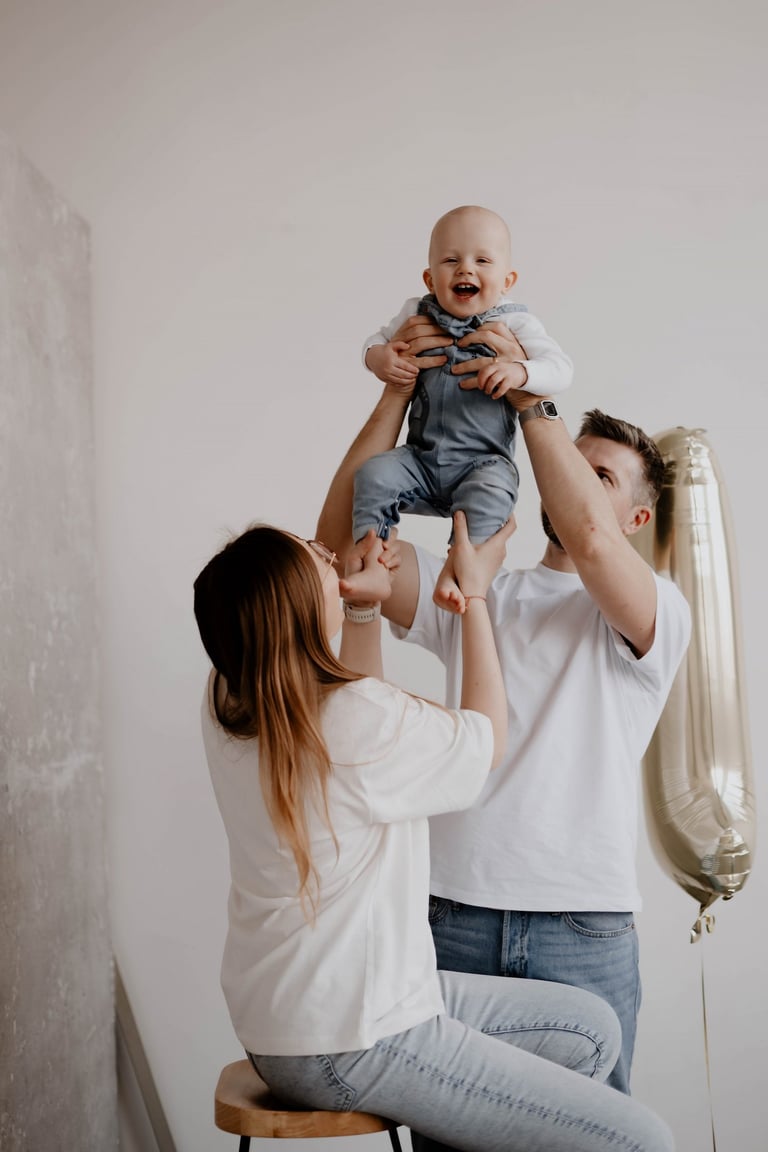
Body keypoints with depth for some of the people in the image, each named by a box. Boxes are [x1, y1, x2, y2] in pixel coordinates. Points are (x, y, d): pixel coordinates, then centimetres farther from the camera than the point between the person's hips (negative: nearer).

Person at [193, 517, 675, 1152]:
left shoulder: (227, 702, -2)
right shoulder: (363, 723, -25)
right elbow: (486, 739, -3)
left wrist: (362, 607, 10)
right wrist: (475, 594, 4)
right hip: (349, 1052, -9)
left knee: (591, 1028, 16)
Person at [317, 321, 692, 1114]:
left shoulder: (656, 616, 2)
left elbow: (589, 537, -20)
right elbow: (342, 534, 3)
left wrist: (528, 399, -12)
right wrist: (398, 391, -3)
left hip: (584, 928, -2)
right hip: (456, 915, 3)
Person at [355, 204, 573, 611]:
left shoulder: (516, 324, -3)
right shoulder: (417, 314, 6)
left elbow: (560, 369, -10)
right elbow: (378, 340, 19)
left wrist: (520, 372, -31)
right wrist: (379, 357, -7)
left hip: (484, 462, -3)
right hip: (421, 459, 3)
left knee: (490, 495, -33)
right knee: (374, 474, -19)